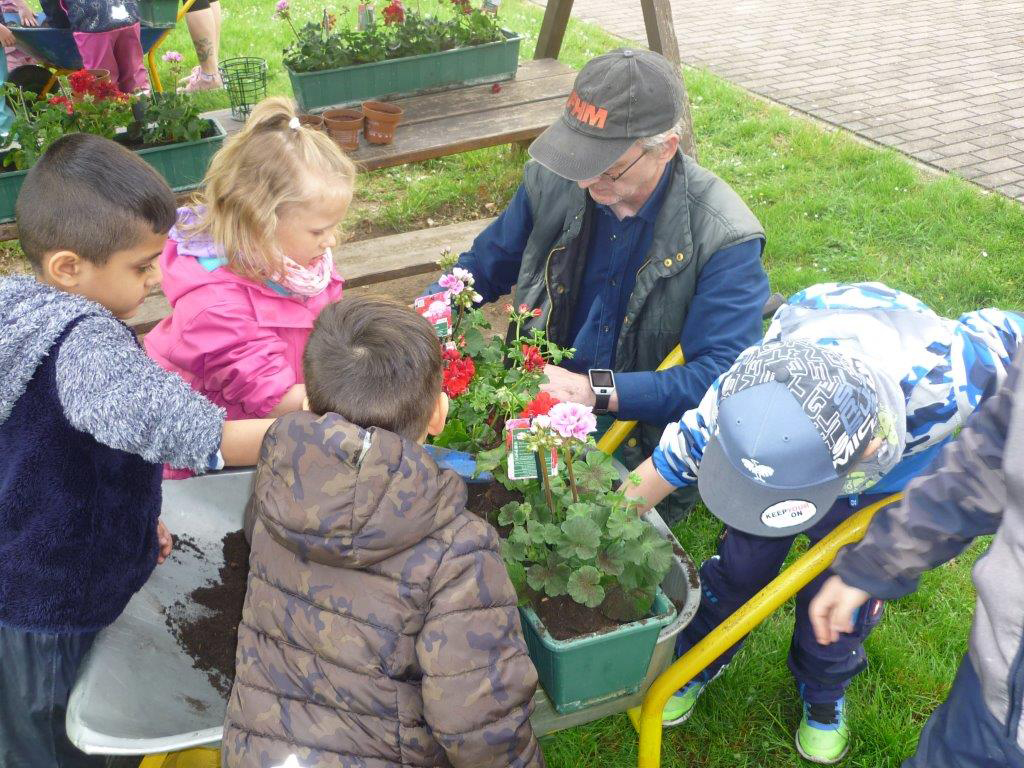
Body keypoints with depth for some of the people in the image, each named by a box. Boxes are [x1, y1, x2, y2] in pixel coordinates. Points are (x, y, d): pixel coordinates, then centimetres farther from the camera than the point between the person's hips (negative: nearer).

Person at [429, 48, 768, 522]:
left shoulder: (724, 238, -18)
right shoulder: (552, 181, -3)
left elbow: (721, 377, -22)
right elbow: (482, 267, 12)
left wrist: (597, 391, -30)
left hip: (644, 439, -4)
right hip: (536, 397, 5)